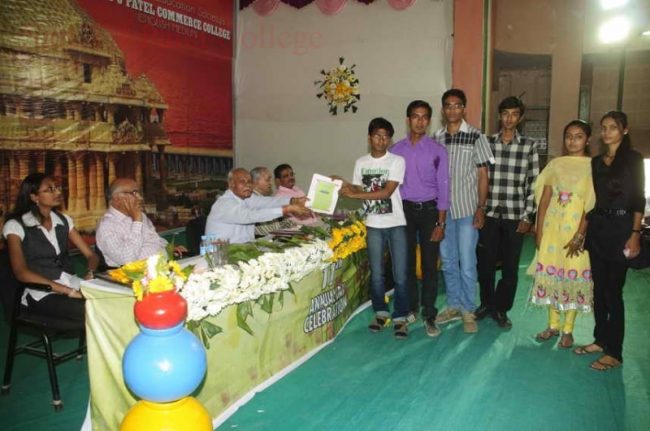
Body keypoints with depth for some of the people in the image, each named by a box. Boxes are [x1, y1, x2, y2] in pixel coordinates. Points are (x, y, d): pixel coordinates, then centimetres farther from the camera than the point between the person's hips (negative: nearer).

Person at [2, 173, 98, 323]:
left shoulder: (64, 220, 15)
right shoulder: (15, 225, -1)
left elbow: (91, 255, 12)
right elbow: (21, 273, -14)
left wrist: (90, 274, -13)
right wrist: (69, 291, -22)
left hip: (72, 284, 5)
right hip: (42, 294, -5)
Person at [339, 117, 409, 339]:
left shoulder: (397, 161, -7)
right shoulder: (360, 163, 6)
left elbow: (386, 192, -16)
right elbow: (358, 190, 11)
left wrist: (354, 194, -17)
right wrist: (345, 187, -10)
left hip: (396, 225, -3)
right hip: (373, 226, 3)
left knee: (400, 275, 0)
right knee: (376, 274, 10)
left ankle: (400, 317, 12)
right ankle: (381, 312, 26)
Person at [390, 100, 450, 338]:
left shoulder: (438, 150, -4)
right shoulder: (396, 150, 1)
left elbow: (443, 187, -4)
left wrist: (441, 223, -8)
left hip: (429, 210, -1)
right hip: (404, 210, 2)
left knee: (429, 264, 1)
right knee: (407, 262, 10)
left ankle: (429, 315, 12)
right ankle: (410, 307, 26)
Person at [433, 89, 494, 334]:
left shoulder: (476, 137, -5)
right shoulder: (436, 138, 5)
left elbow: (483, 175, -4)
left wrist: (481, 208, -9)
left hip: (467, 209, -4)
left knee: (467, 263, 1)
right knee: (447, 261, 13)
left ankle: (468, 310, 16)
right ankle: (453, 306, 27)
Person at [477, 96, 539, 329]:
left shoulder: (529, 146, 1)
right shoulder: (487, 142, 4)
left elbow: (534, 183, 0)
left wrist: (527, 216, -4)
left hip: (515, 216, -1)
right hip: (489, 213, 1)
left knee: (510, 266, 6)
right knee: (485, 262, 8)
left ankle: (501, 309, 23)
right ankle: (486, 303, 29)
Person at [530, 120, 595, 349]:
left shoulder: (593, 167, -3)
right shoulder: (555, 164, 7)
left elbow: (592, 205, -9)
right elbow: (544, 200, 6)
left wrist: (579, 236, -15)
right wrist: (539, 232, 1)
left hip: (577, 230, -3)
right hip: (552, 227, 3)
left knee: (573, 276, 3)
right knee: (549, 274, 8)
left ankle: (568, 330, 17)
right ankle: (553, 325, 24)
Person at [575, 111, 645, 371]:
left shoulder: (633, 159, -3)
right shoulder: (596, 161, 12)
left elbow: (639, 199, -7)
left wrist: (635, 234, -14)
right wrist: (583, 229, 11)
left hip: (620, 228, -6)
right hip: (596, 227, 6)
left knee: (613, 290, -4)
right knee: (598, 287, 11)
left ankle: (614, 352, 5)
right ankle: (600, 340, 23)